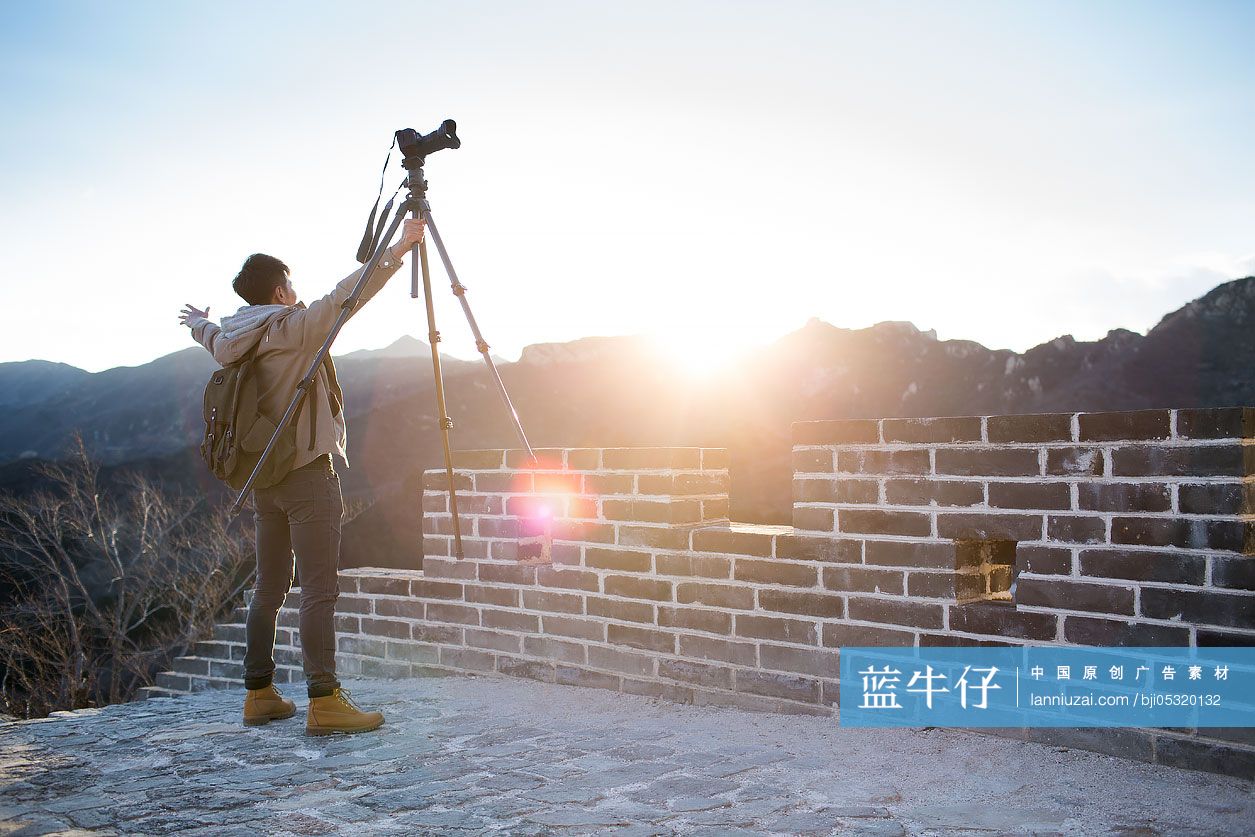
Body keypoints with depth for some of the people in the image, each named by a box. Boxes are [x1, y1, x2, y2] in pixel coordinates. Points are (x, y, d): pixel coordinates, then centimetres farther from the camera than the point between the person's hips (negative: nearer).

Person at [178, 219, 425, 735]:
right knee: (319, 589, -9)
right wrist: (399, 249, -22)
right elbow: (344, 296, -22)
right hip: (307, 473, -8)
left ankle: (259, 695, 20)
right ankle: (324, 702, -12)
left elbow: (215, 338, 34)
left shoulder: (234, 341, 11)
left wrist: (199, 323, 57)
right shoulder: (293, 328, -11)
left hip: (263, 476, 8)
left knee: (270, 588, 14)